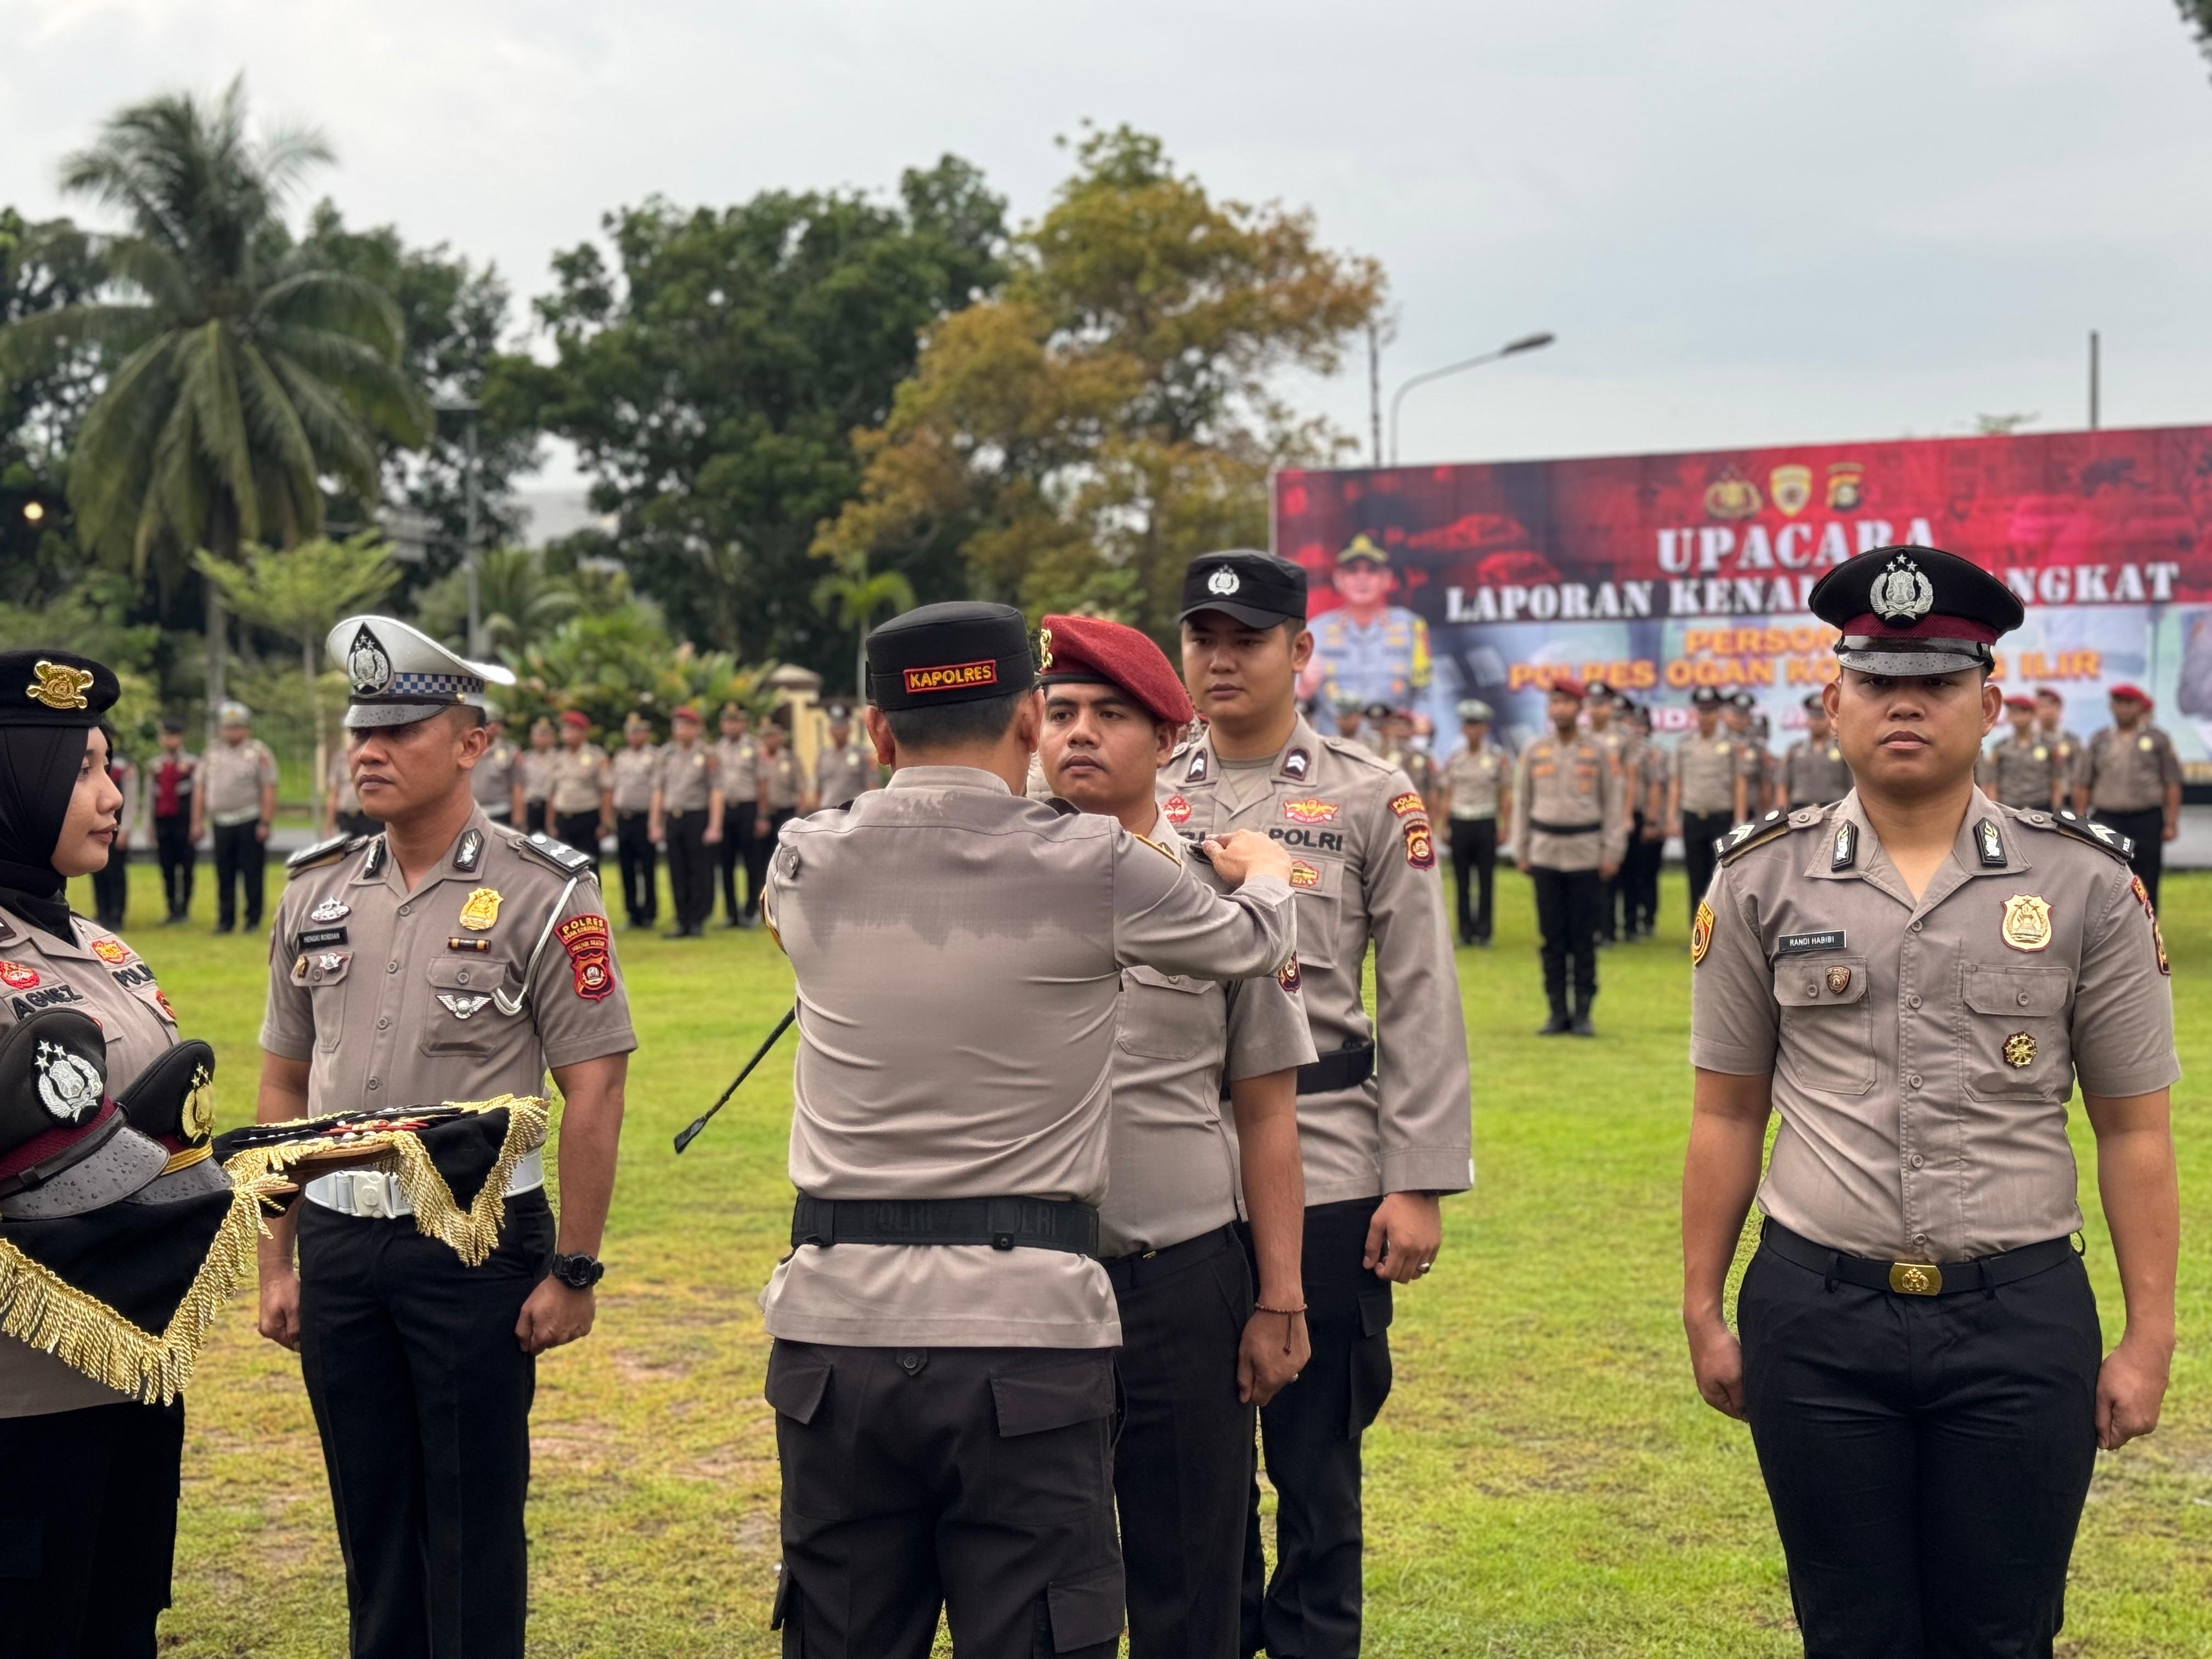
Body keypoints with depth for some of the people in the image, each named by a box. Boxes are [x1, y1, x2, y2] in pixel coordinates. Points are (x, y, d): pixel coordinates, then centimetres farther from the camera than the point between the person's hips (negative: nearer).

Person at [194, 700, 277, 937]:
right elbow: (200, 790, 14)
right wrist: (198, 822, 8)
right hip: (221, 823, 4)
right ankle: (225, 920, 13)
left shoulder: (259, 753, -1)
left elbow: (269, 790, -6)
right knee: (225, 875, 6)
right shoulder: (212, 755, 13)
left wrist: (265, 824, -13)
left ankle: (254, 920, 5)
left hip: (250, 822, -4)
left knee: (252, 873, -2)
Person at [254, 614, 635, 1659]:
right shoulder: (316, 893, 7)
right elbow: (284, 1085, 12)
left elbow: (593, 1091, -9)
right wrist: (277, 1262, 10)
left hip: (478, 1245, -4)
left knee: (473, 1525, 4)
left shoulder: (543, 894, -8)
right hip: (339, 1246, 5)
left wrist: (573, 1272, -11)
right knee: (369, 1515, 14)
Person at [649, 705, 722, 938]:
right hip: (672, 818, 4)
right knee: (677, 873, 5)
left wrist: (715, 826, -11)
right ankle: (682, 922, 10)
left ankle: (698, 922, 4)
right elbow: (658, 790, 11)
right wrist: (655, 824, 7)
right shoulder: (667, 754, 9)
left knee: (700, 872, -2)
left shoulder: (707, 755, -2)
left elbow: (716, 792, -4)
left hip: (697, 817, -4)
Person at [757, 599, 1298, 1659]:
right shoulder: (1094, 868, -6)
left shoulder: (806, 866, 2)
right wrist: (1267, 872, 36)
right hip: (1024, 1331, -3)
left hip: (833, 1328, 3)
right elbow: (1254, 943, 13)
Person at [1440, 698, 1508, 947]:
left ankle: (1484, 931, 7)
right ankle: (1465, 932, 10)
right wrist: (1443, 827, 6)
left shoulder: (1499, 758, 0)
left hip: (1485, 823, -2)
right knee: (1462, 882, 5)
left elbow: (1506, 796, 1)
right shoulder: (1454, 759, 7)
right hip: (1459, 822, 2)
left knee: (1486, 881, 2)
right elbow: (1447, 796, 10)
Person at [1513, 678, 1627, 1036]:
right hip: (1545, 855, 2)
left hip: (1586, 855, -2)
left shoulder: (1599, 752, 1)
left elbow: (1614, 803, 2)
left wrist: (1612, 854, -4)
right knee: (1552, 936, 4)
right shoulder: (1533, 752, 6)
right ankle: (1558, 1012, 10)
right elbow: (1521, 802, 10)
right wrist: (1521, 852, 6)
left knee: (1584, 937, 1)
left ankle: (1583, 1013, 7)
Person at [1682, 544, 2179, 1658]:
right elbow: (1727, 1115, 7)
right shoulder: (1763, 882, 2)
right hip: (1816, 1317, 1)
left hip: (2021, 1318, 0)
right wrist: (1703, 1311, 6)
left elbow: (2133, 1131, 3)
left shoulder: (2085, 886, 0)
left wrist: (2149, 1336, 0)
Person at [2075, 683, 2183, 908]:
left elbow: (2172, 785, 3)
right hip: (2106, 818, 1)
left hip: (2147, 821, -1)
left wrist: (2171, 823, -4)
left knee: (2147, 881, 3)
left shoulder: (2158, 740, 6)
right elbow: (2083, 786, 9)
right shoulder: (2099, 742, 10)